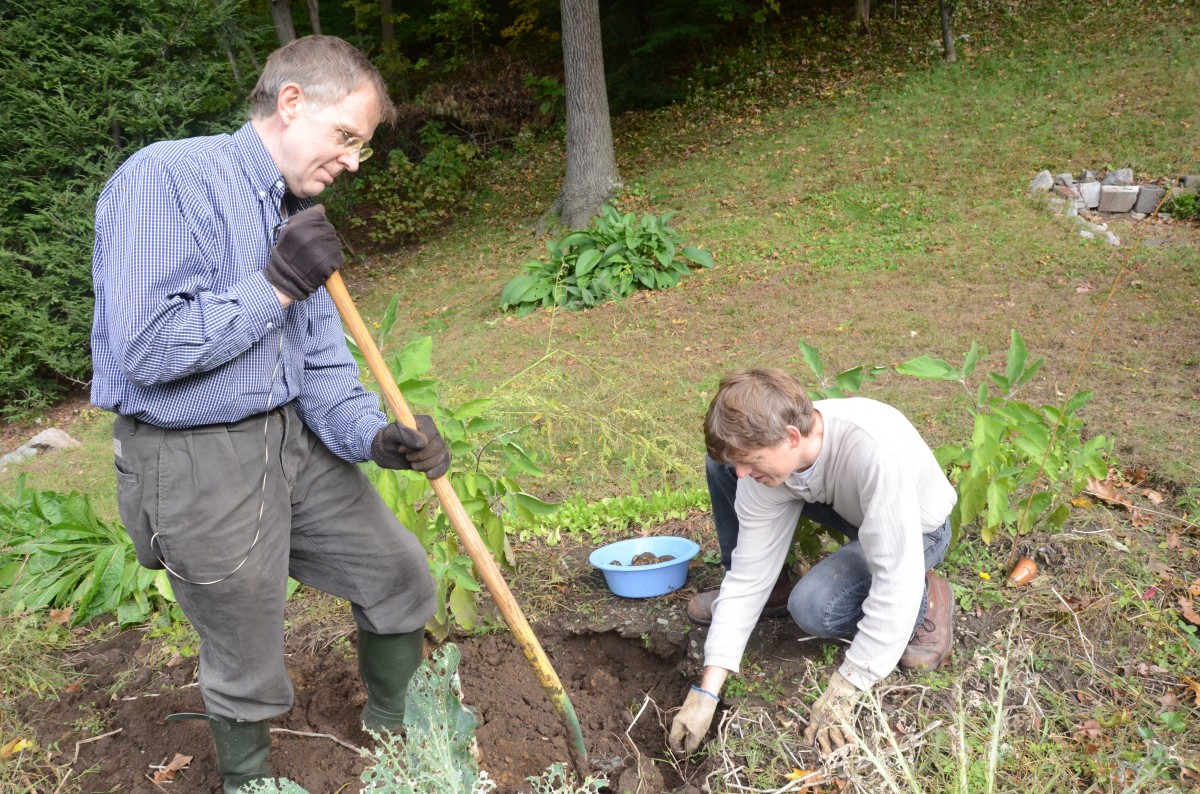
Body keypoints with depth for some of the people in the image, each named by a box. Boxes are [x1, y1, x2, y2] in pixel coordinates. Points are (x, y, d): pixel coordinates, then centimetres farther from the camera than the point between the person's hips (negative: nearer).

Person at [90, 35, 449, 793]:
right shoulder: (166, 178, -18)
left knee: (402, 579, 15)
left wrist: (375, 435, -13)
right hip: (196, 467, -7)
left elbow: (323, 363, 5)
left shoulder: (300, 217, 7)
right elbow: (144, 349, -26)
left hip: (296, 439, 8)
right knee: (245, 671, 10)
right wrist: (276, 286, -22)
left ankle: (395, 731, 41)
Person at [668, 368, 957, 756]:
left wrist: (844, 690, -36)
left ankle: (925, 601, -2)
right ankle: (772, 591, 9)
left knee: (813, 606, -31)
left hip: (914, 531, -5)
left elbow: (897, 577, -40)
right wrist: (706, 692, -21)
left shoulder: (875, 450, -43)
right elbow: (750, 575, -19)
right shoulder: (762, 453, -24)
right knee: (720, 464, -10)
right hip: (846, 505, 6)